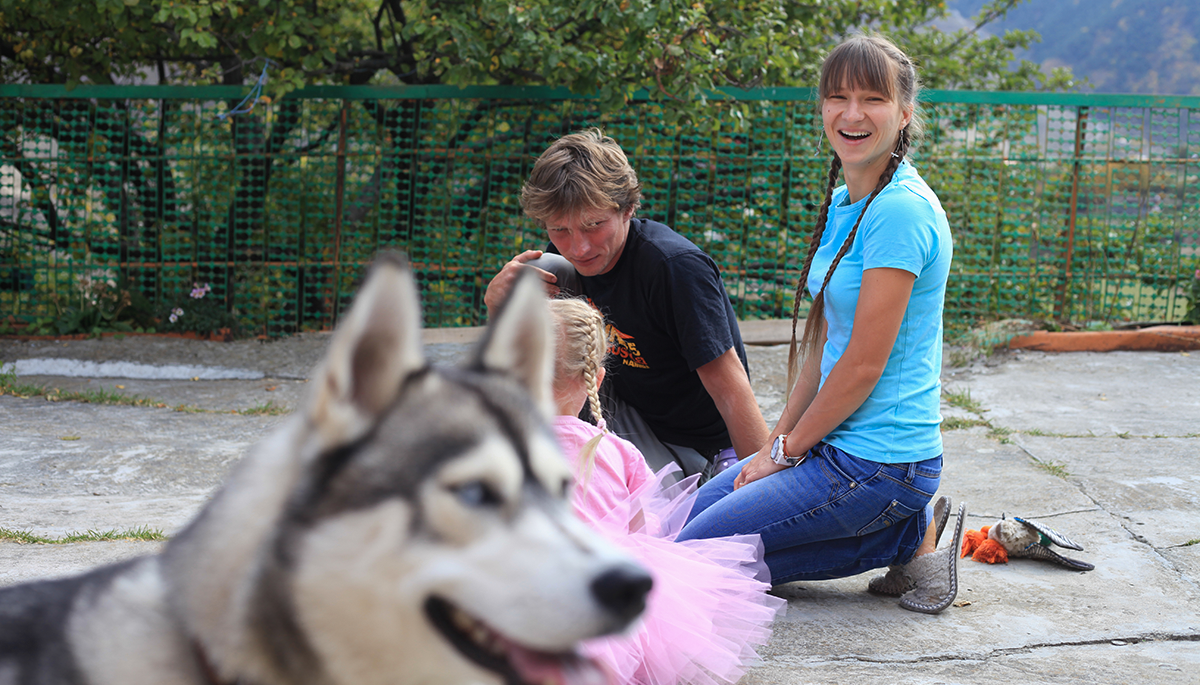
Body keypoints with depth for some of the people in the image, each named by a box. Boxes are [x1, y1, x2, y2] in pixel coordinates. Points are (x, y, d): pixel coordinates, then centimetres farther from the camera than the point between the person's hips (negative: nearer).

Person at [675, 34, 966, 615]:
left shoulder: (900, 211, -20)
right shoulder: (843, 203, 10)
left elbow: (864, 365, -19)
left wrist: (786, 451, -8)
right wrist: (776, 441, 8)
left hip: (878, 463, -10)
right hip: (839, 442, 10)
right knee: (693, 513, 16)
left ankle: (912, 538, -2)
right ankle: (906, 524, 9)